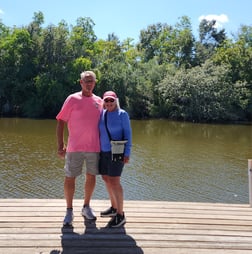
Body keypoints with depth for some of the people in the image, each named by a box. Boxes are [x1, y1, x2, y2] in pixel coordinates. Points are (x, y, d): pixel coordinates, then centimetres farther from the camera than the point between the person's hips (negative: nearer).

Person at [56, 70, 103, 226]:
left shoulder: (99, 101, 8)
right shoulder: (72, 99, -1)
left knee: (91, 177, 10)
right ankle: (69, 211, 16)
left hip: (94, 147, 3)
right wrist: (61, 145, -9)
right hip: (75, 147, -3)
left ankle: (86, 207, 27)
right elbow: (61, 122, -2)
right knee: (70, 178, 2)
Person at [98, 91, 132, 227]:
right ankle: (114, 207, 30)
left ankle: (120, 215, -2)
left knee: (114, 181, -10)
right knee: (106, 178, 14)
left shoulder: (122, 114, -10)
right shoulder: (102, 114, 6)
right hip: (104, 151, 7)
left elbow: (128, 133, -11)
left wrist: (127, 153, -16)